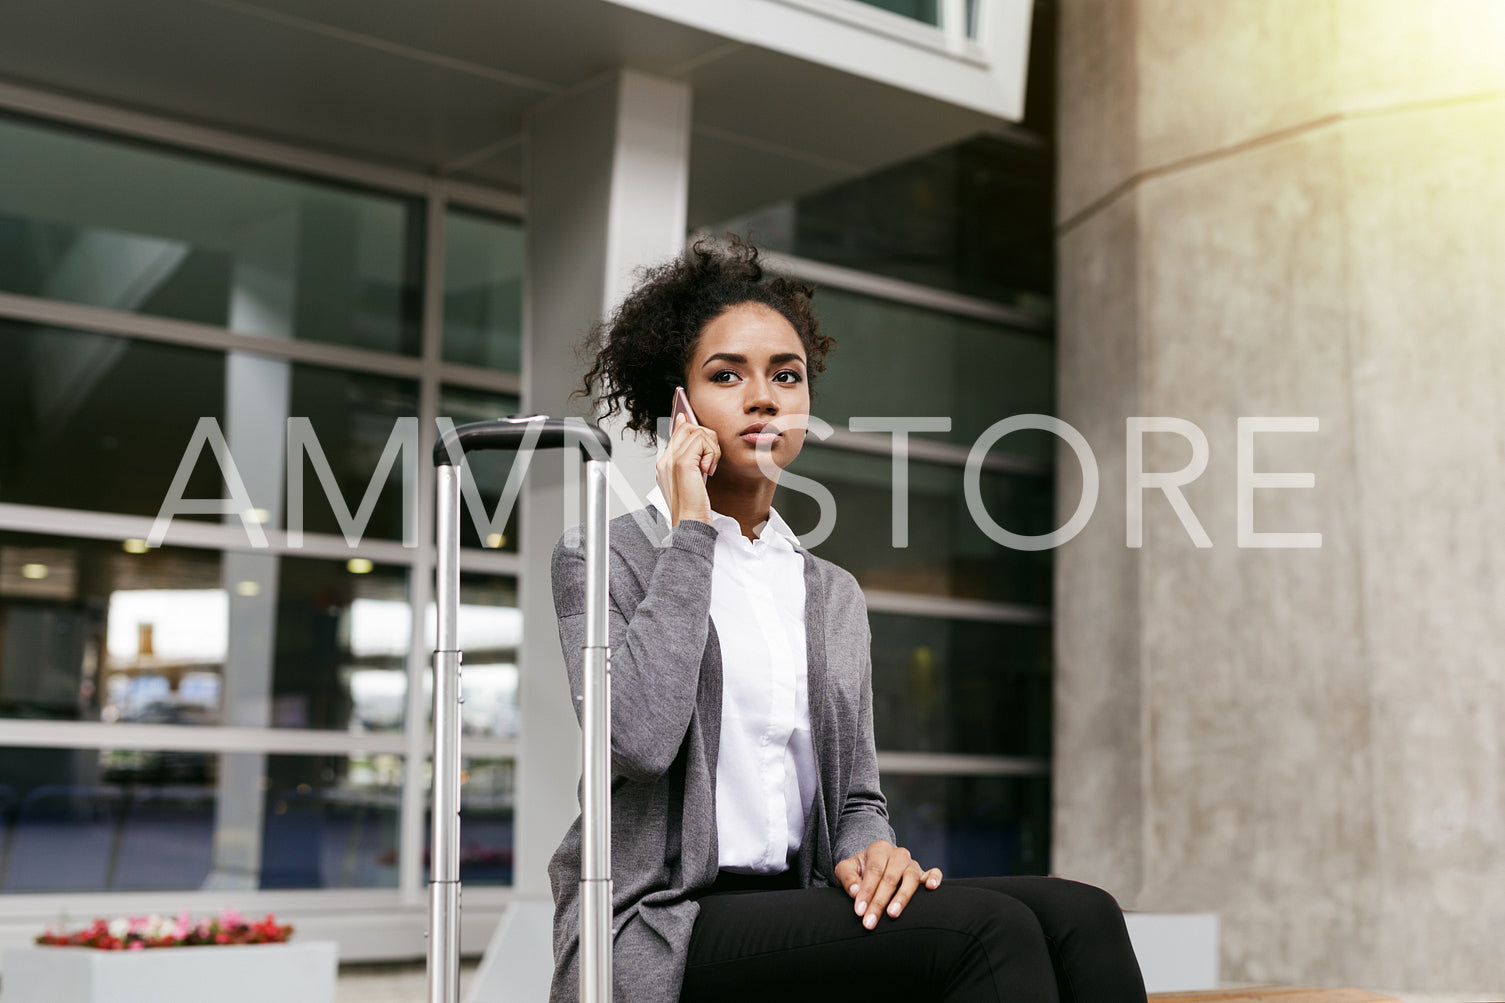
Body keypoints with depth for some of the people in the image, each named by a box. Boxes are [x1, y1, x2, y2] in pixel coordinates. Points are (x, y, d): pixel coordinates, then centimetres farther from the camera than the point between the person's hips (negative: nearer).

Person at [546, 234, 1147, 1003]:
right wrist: (690, 532, -8)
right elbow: (638, 737, -17)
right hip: (659, 935, -6)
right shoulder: (604, 559, 3)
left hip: (797, 915, 6)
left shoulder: (834, 595, 21)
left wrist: (866, 852, -5)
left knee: (1077, 915, -21)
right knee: (988, 928, -29)